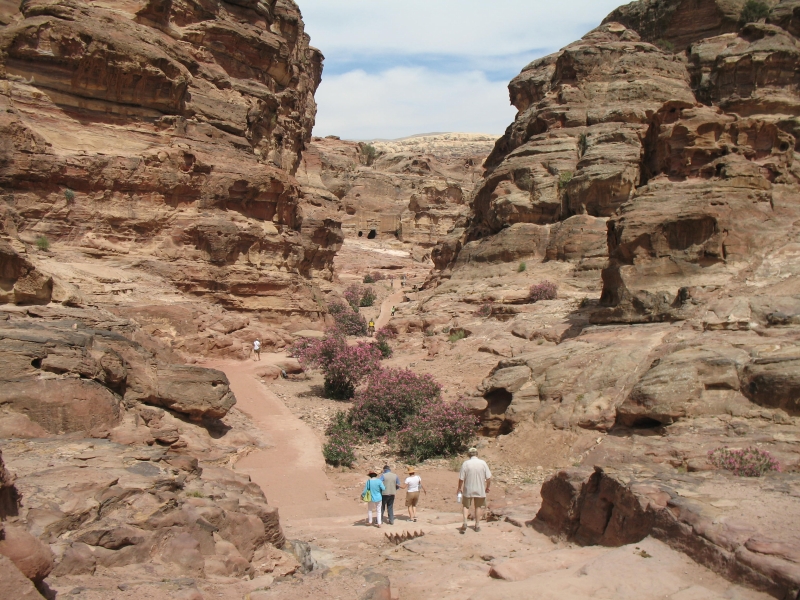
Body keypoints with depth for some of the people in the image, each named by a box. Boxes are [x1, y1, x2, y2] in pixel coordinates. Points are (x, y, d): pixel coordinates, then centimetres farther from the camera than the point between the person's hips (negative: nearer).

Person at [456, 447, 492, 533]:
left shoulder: (465, 463, -10)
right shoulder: (483, 463, -7)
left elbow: (461, 479, -8)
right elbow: (489, 478, -5)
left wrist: (459, 488, 6)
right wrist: (487, 487, 10)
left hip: (468, 490, -1)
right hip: (480, 490, 1)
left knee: (466, 506, 15)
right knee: (478, 507, 17)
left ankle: (465, 523, -3)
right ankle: (477, 525, 22)